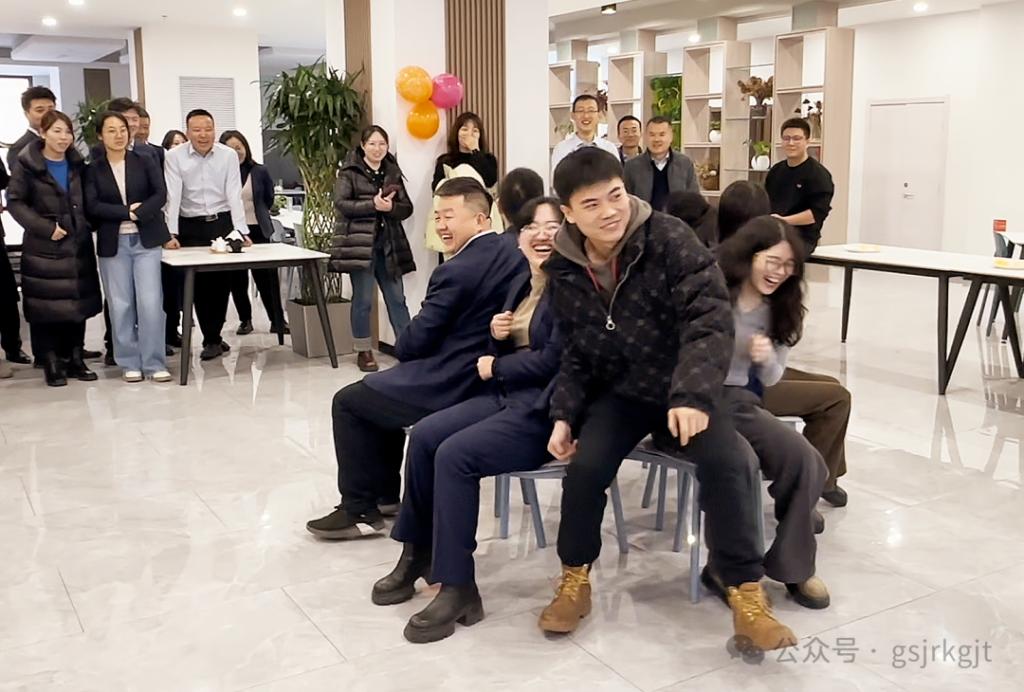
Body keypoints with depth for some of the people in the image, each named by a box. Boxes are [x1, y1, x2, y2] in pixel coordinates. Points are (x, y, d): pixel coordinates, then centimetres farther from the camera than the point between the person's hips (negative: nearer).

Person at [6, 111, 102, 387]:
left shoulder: (77, 164, 10)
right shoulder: (27, 164, -4)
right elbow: (15, 201, -7)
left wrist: (86, 225, 0)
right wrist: (45, 227, -16)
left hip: (78, 245, 4)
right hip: (43, 248, -4)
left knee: (78, 302, 6)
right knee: (46, 305, -2)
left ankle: (75, 358, 16)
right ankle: (51, 363, 6)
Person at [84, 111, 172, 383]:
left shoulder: (146, 161, 6)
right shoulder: (93, 170, 4)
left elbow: (161, 195, -4)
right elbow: (92, 206, -6)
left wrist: (138, 214, -17)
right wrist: (127, 212, -13)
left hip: (146, 240, 0)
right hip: (113, 244, 1)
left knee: (150, 302, -6)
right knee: (120, 305, 3)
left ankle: (154, 363, 2)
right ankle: (130, 363, 13)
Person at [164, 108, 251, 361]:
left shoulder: (229, 155, -2)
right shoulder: (175, 157, -4)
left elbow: (234, 195, -6)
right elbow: (172, 197, -8)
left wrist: (242, 231, -14)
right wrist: (171, 234, -17)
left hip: (223, 222, 1)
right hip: (191, 227, 0)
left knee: (222, 282, 0)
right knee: (200, 284, -1)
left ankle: (213, 337, 14)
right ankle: (212, 340, 8)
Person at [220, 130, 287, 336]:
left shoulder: (260, 171, 0)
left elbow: (269, 199, 13)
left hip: (258, 231, 0)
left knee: (266, 277, -2)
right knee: (237, 280, 9)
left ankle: (277, 320, 7)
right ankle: (245, 320, 22)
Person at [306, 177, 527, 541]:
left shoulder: (456, 271, -22)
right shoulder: (512, 254, 3)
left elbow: (414, 342, -17)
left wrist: (402, 344, 8)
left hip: (450, 385, -9)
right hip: (485, 375, 9)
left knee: (348, 402, 7)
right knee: (380, 389, 28)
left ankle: (360, 508, 13)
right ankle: (385, 492, 32)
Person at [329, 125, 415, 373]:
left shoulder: (393, 172, 11)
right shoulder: (349, 172, 0)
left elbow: (407, 208, 6)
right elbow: (340, 203, -12)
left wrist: (390, 207, -15)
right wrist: (372, 205, -20)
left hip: (388, 243, 4)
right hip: (359, 243, -4)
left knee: (397, 298, 5)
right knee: (363, 299, 1)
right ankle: (364, 351, 12)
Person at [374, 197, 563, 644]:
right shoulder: (521, 284, 14)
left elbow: (554, 359, -21)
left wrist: (495, 366, -6)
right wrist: (496, 336, -6)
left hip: (547, 410, -9)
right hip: (507, 395, 9)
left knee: (454, 455, -23)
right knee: (424, 436, -5)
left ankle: (458, 588, -13)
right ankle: (418, 553, 9)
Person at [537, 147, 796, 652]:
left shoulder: (670, 240, -16)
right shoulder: (564, 271, -4)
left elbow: (710, 320, -22)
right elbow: (574, 354, 8)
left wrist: (692, 395, -35)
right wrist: (563, 414, -7)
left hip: (683, 391, -2)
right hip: (617, 392, 2)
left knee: (726, 463, -27)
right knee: (585, 466, -23)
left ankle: (746, 593, -10)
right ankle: (575, 579, 3)